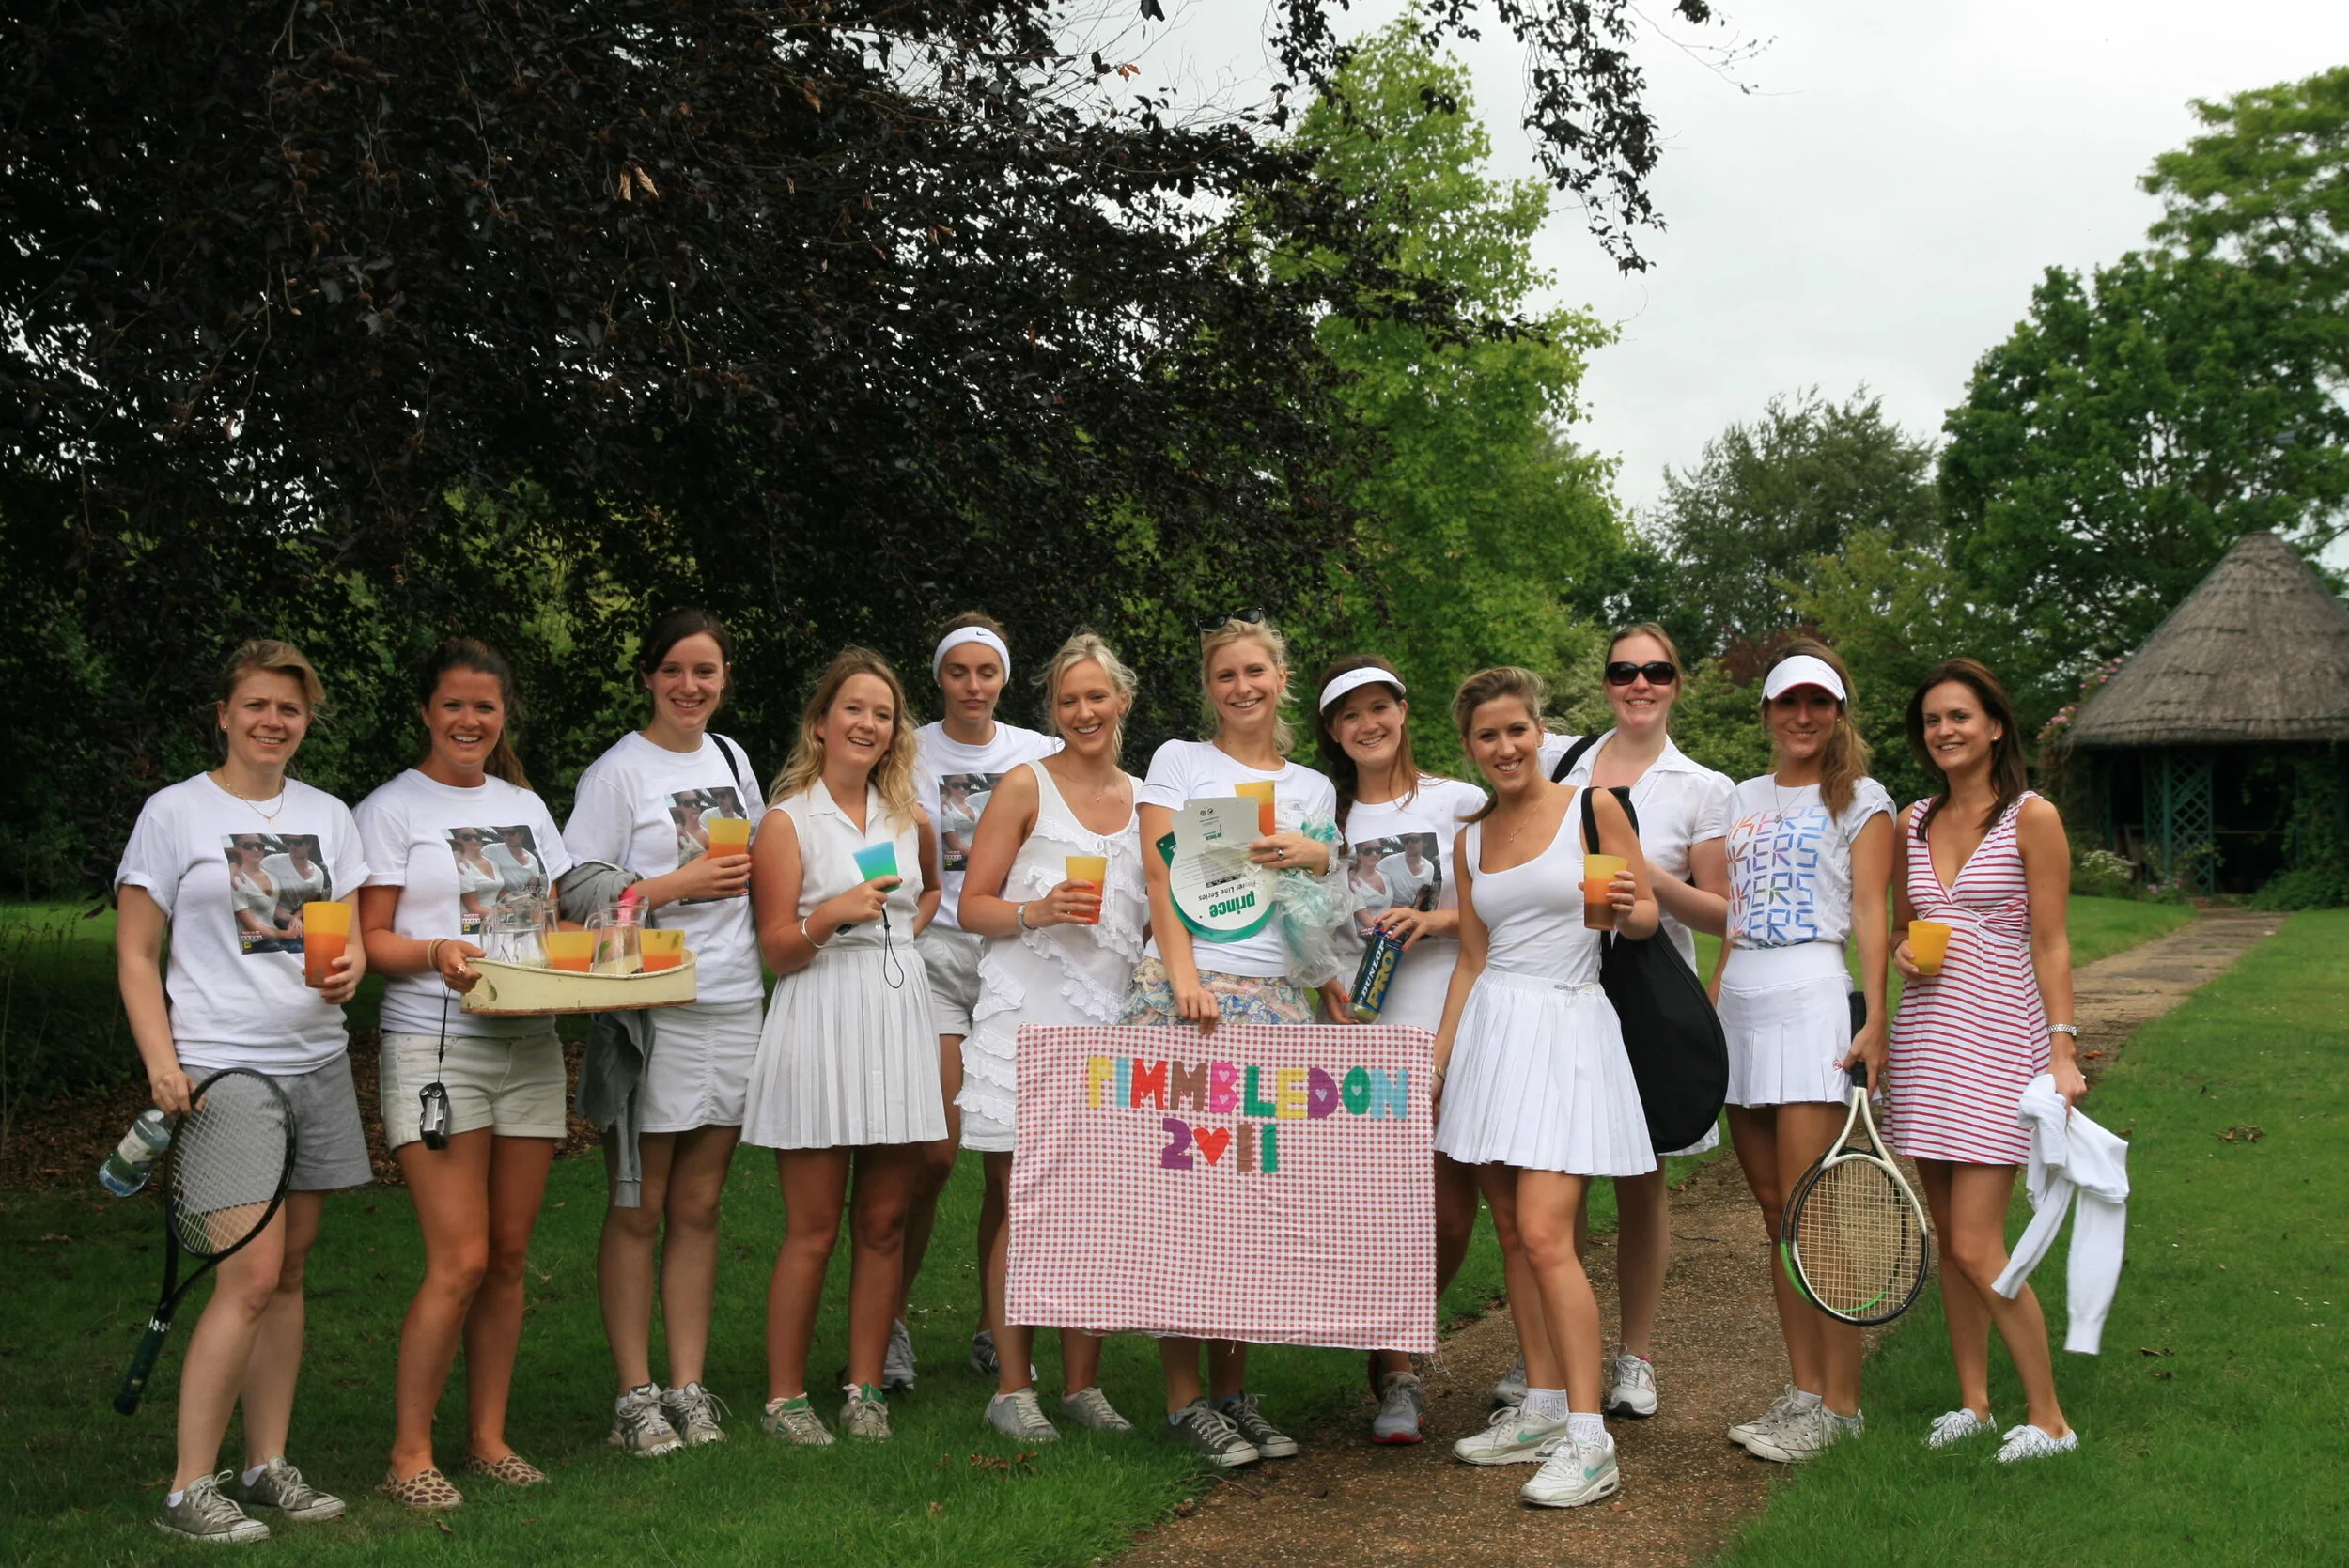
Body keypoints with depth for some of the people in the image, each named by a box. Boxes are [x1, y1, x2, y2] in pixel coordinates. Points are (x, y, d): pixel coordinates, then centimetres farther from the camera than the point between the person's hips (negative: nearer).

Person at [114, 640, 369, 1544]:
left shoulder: (327, 816, 13)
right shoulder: (176, 812, 0)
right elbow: (135, 955, 0)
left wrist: (351, 966, -10)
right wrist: (161, 1063, -11)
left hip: (316, 1063, 5)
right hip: (220, 1068, -5)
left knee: (288, 1272, 8)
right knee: (252, 1274, -12)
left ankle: (268, 1467, 17)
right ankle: (189, 1488, -1)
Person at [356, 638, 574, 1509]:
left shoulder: (526, 806, 16)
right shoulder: (392, 809, 1)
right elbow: (369, 940, -3)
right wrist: (436, 954, -22)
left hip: (529, 1046, 5)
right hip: (434, 1049, -5)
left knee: (509, 1254, 7)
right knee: (461, 1260, -9)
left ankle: (488, 1438, 18)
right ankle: (409, 1454, 4)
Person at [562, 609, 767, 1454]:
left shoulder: (730, 757, 14)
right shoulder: (618, 771, -5)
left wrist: (752, 877, 6)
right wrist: (680, 885, -15)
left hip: (734, 1004, 5)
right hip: (649, 1007, -5)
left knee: (698, 1207, 10)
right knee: (639, 1210, 2)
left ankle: (689, 1387, 16)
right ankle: (635, 1394, 11)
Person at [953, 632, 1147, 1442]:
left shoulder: (1144, 799, 14)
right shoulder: (1026, 785, 1)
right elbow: (972, 906, -2)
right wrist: (1037, 911, -18)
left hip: (1113, 1017, 4)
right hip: (1027, 1015, -4)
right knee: (1025, 1208, -3)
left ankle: (1083, 1386, 15)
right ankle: (1012, 1388, 7)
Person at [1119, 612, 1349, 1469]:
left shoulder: (1312, 788, 20)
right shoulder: (1179, 762, 9)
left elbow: (1329, 910, 23)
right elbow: (1161, 878, -2)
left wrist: (1314, 857, 2)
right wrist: (1184, 974, -15)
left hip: (1278, 1002, 4)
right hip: (1185, 990, -4)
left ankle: (1233, 1386, 12)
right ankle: (1184, 1395, 0)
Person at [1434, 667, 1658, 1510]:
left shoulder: (1594, 807, -1)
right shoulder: (1470, 839, 12)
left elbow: (1646, 917, 3)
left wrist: (1622, 910, -20)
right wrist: (1437, 1062, 13)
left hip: (1566, 1025, -5)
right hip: (1489, 1027, 5)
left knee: (1544, 1235, -14)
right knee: (1512, 1232, 7)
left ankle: (1588, 1442, -10)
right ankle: (1542, 1409, 18)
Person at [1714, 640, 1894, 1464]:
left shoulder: (1860, 800, 3)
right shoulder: (1744, 799, 18)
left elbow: (1870, 914, -4)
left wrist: (1875, 1017, -14)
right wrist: (1709, 1012, 13)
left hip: (1814, 1001, -6)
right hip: (1741, 1003, 6)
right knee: (1776, 1211, 7)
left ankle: (1839, 1404, -1)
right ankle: (1803, 1391, 14)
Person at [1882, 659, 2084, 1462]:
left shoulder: (2032, 817, -5)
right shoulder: (1912, 823, 10)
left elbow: (2051, 945, -6)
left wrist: (2063, 1049, -13)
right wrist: (1902, 951, -3)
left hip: (1999, 1041, -6)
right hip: (1924, 1037, 6)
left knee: (1976, 1246, -9)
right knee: (1947, 1238, 9)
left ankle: (2048, 1418, 6)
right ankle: (1972, 1401, 21)